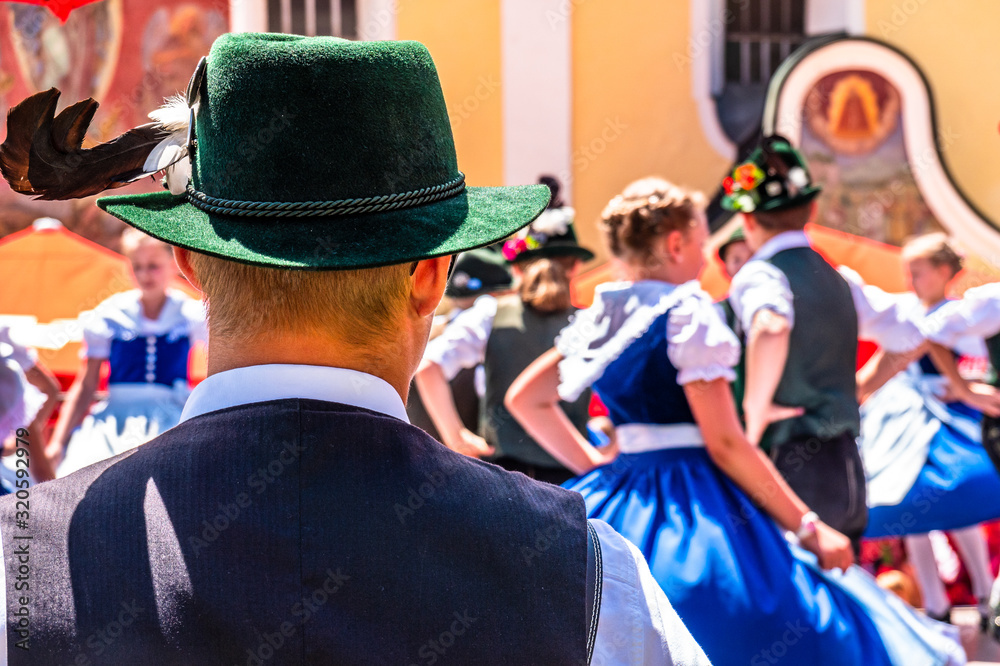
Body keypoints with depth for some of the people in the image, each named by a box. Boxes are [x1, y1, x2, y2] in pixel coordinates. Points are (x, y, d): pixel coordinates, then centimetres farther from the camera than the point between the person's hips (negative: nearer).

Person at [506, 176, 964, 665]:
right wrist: (808, 527, -10)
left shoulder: (599, 318, 10)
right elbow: (726, 445, -15)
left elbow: (523, 398, 19)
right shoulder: (687, 313, -11)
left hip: (617, 510, 8)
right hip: (694, 512, -8)